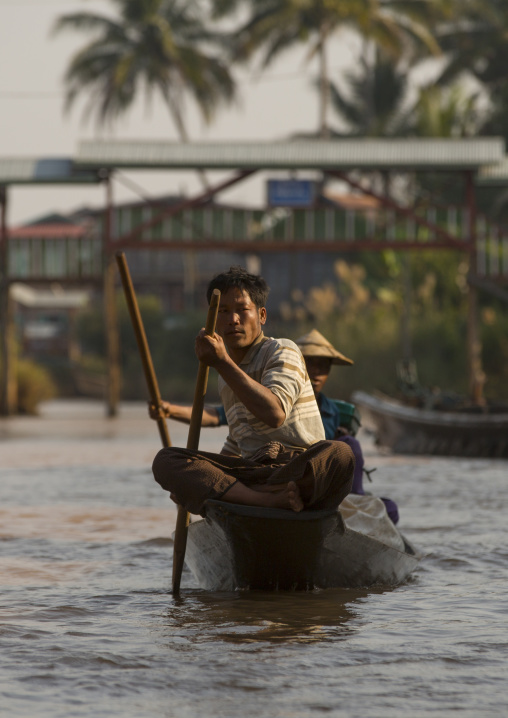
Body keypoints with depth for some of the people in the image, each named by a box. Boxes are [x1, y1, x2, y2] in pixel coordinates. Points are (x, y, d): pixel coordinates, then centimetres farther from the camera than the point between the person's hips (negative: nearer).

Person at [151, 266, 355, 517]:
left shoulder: (282, 351, 0)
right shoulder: (227, 376, 22)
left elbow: (275, 413, -21)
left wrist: (223, 363, -21)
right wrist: (196, 477, 30)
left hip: (300, 469, -6)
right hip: (252, 472, 6)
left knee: (338, 454, -39)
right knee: (165, 460, -17)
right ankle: (267, 499, -39)